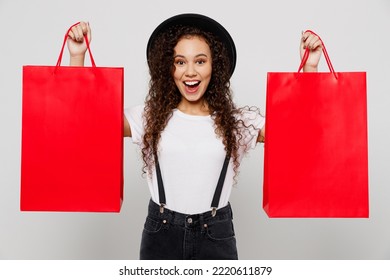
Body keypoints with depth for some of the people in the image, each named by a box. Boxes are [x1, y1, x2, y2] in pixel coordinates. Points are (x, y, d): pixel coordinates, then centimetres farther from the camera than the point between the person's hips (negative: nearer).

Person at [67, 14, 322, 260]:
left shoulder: (239, 121, -2)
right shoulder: (148, 117, -1)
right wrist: (78, 55, -11)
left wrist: (310, 67, -12)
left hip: (216, 236, 0)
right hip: (160, 235, 1)